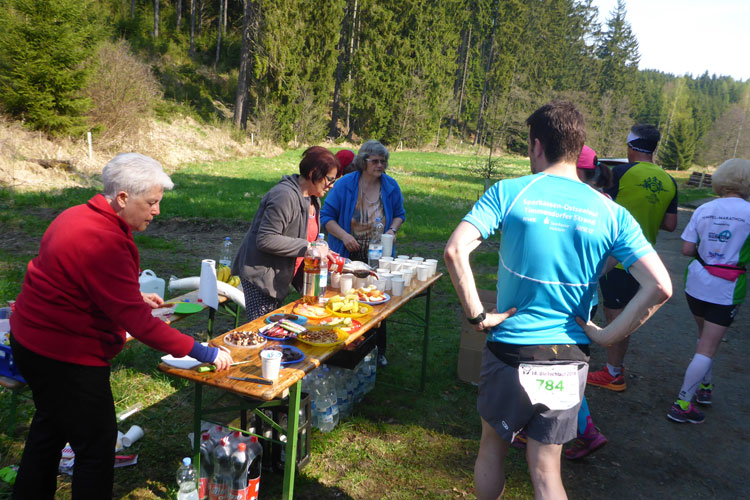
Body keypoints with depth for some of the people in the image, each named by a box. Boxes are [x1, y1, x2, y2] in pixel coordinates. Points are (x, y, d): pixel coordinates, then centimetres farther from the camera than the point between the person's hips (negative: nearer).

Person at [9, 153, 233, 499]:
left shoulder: (79, 217, 2)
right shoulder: (103, 242, -29)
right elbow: (136, 322, -31)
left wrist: (135, 296, 7)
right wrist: (203, 352, -28)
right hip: (65, 356, -11)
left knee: (50, 426, 29)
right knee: (97, 443, 4)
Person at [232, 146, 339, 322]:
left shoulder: (312, 198, 11)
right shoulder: (285, 196, -22)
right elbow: (265, 239, -27)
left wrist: (321, 251, 3)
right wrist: (306, 247, -27)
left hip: (279, 277, 10)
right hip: (260, 276, -10)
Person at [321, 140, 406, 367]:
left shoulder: (391, 186, -2)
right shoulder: (345, 184, -9)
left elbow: (399, 214, 12)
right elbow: (326, 216, -6)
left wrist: (392, 230, -9)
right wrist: (344, 236, -20)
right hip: (347, 257, -1)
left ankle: (379, 351, 26)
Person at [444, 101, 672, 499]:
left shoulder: (508, 193, -10)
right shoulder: (610, 213, -4)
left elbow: (455, 251, -22)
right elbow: (659, 286, -12)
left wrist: (478, 316, -12)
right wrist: (608, 335, -3)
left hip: (509, 349, -1)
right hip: (568, 357, 2)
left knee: (492, 447, 23)